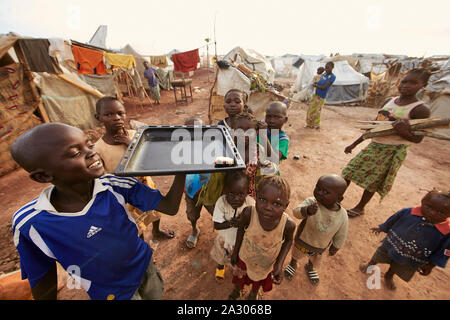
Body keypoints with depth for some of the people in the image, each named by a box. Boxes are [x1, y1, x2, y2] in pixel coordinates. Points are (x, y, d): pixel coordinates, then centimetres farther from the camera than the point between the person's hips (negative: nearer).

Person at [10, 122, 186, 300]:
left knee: (157, 295, 28)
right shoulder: (30, 224, -23)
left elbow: (170, 207, -24)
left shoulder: (115, 185, -25)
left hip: (146, 266, 2)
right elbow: (42, 279, -7)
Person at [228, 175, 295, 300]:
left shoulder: (288, 224, -37)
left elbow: (288, 240, -12)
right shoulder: (248, 213, -39)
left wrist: (279, 264, -18)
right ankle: (236, 290, 69)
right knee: (239, 279, 32)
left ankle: (253, 294, 71)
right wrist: (235, 251, -3)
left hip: (267, 264, 1)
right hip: (245, 257, 0)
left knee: (259, 282, 34)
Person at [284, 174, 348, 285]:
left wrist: (335, 247, 4)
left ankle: (310, 268, 68)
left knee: (315, 261, 32)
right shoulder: (311, 202, -33)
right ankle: (293, 264, 64)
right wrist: (307, 210, -67)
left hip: (320, 247, 2)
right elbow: (296, 212, -48)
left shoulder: (343, 215, -24)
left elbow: (341, 235, -8)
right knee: (296, 254, 28)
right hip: (302, 240, -2)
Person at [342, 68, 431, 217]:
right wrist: (355, 144, 10)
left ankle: (359, 208, 26)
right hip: (374, 146, 6)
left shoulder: (420, 109, -12)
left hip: (392, 151, -6)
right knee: (349, 171, 7)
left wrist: (404, 133, -35)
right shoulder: (389, 101, 4)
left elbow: (418, 139, -11)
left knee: (371, 182, 4)